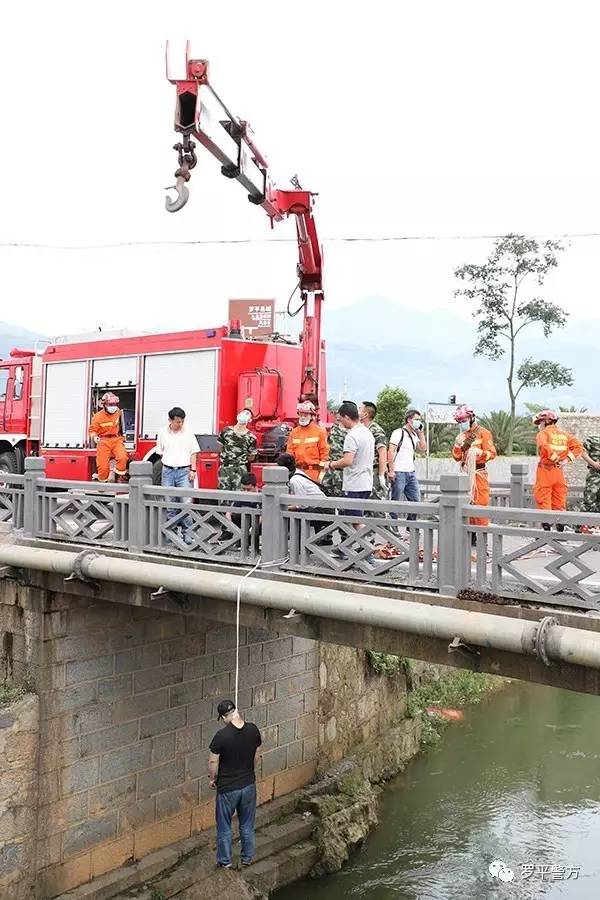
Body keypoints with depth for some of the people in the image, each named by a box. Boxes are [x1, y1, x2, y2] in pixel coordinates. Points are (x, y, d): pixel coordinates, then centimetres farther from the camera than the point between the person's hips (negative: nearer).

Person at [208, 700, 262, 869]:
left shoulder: (221, 736, -24)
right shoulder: (253, 729, -10)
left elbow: (213, 762, -15)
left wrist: (212, 778, 4)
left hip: (227, 788, -4)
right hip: (249, 785, 4)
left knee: (224, 827, 16)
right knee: (247, 825, 21)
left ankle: (225, 861, 28)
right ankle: (248, 858, 34)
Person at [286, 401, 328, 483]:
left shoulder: (319, 431, 1)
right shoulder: (294, 432, 11)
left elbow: (324, 452, 0)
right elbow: (290, 452, 12)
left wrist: (322, 471, -4)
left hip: (313, 470, -3)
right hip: (298, 470, 4)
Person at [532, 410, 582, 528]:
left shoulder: (543, 433, -4)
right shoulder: (564, 434, 13)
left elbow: (544, 446, -25)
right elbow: (578, 446, 3)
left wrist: (555, 458, -14)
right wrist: (567, 459, -2)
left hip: (545, 470, -5)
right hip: (559, 472, 5)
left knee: (543, 500, 1)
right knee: (559, 502, 12)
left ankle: (546, 526, -3)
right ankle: (560, 529, 14)